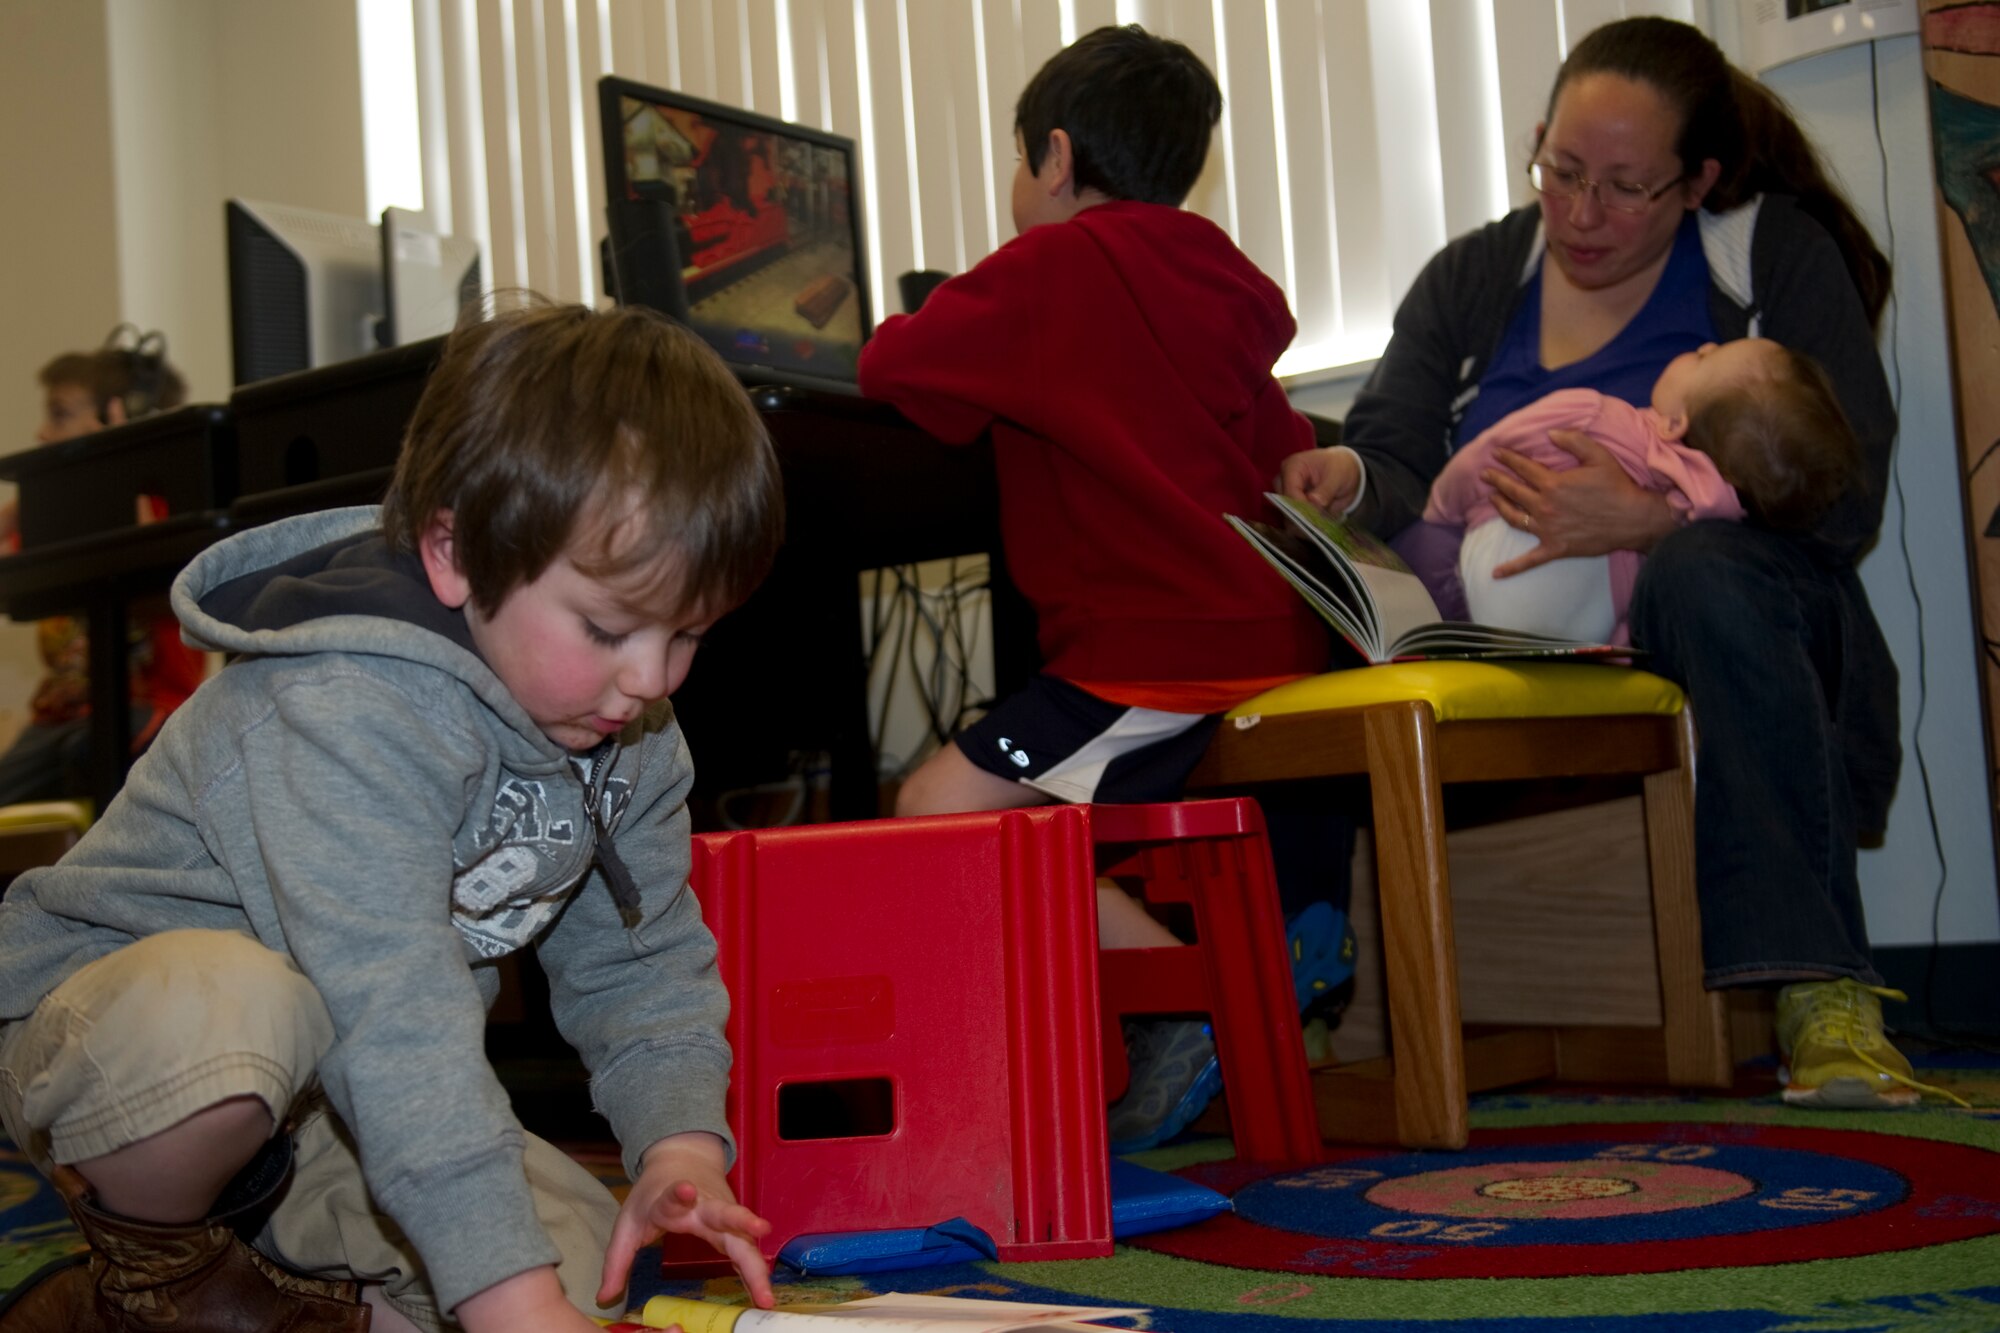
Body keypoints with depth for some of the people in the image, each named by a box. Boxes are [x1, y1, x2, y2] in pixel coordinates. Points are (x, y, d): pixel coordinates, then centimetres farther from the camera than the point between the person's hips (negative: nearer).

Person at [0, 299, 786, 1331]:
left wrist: (682, 1143, -15)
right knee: (229, 1008, -42)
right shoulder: (349, 713, -33)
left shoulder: (633, 737, -4)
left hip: (329, 1099, 7)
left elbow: (646, 960, 3)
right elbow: (391, 1010, -41)